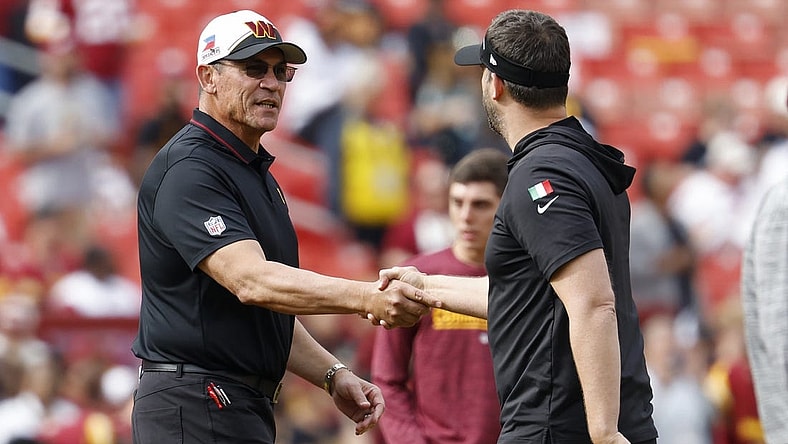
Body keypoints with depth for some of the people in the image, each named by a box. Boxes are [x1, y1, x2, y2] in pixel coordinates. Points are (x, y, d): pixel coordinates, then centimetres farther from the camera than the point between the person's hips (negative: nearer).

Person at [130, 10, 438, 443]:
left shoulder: (255, 172, 20)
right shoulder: (189, 170, -13)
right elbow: (250, 282, -27)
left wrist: (333, 376, 11)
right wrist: (367, 297, -36)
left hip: (246, 406, 10)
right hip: (196, 407, -10)